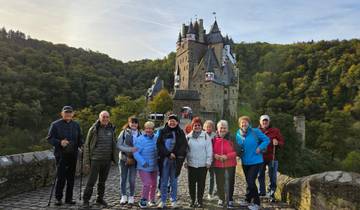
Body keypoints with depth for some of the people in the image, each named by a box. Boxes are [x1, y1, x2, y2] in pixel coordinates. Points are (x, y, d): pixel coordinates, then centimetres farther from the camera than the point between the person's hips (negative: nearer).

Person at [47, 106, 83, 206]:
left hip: (73, 155, 4)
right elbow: (49, 138, -2)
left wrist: (82, 147, -1)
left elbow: (80, 139, 18)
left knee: (71, 177, 8)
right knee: (61, 177, -6)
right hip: (61, 155, -4)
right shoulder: (55, 124, 0)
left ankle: (69, 198, 19)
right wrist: (60, 142, -19)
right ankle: (58, 198, 11)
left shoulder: (76, 125, 13)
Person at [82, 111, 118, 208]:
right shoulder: (93, 129, -6)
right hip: (95, 160, -4)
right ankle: (86, 200, 14)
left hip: (107, 160, 4)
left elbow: (114, 144, 12)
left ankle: (100, 198, 29)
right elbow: (87, 145, -4)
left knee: (103, 181, 15)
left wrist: (115, 157, 5)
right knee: (91, 181, -1)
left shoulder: (111, 129, 4)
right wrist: (86, 161, -7)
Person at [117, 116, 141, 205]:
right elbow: (119, 145, -11)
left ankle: (131, 196, 23)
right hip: (123, 159, -1)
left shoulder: (139, 134, 2)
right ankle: (124, 196, 27)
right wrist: (130, 149, -23)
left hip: (134, 160, 1)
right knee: (123, 179, 9)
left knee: (132, 180, 3)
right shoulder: (124, 132, -5)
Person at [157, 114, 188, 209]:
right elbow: (159, 145, -4)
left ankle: (174, 201, 21)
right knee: (163, 182, 6)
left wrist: (175, 155, -13)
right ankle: (163, 201, 16)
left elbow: (184, 146, -2)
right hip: (164, 160, 0)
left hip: (176, 160, 0)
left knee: (174, 182, 10)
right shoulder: (162, 132, 3)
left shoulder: (180, 133, 4)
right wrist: (169, 154, -13)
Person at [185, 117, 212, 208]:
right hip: (191, 164, 2)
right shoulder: (188, 137, 4)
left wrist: (208, 161, -5)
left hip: (202, 164, -2)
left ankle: (200, 200, 19)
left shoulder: (206, 136, -1)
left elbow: (209, 150, -1)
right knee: (191, 183, 9)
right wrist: (185, 161, 2)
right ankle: (192, 200, 23)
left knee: (201, 183, 6)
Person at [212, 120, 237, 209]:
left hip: (230, 165, -2)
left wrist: (227, 156, -19)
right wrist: (214, 155, -12)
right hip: (217, 165, 2)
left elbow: (236, 151, -7)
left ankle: (230, 200, 22)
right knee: (220, 183, 10)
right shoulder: (214, 139, 0)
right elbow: (211, 151, 8)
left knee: (230, 183, 5)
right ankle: (221, 198, 31)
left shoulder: (231, 138, -5)